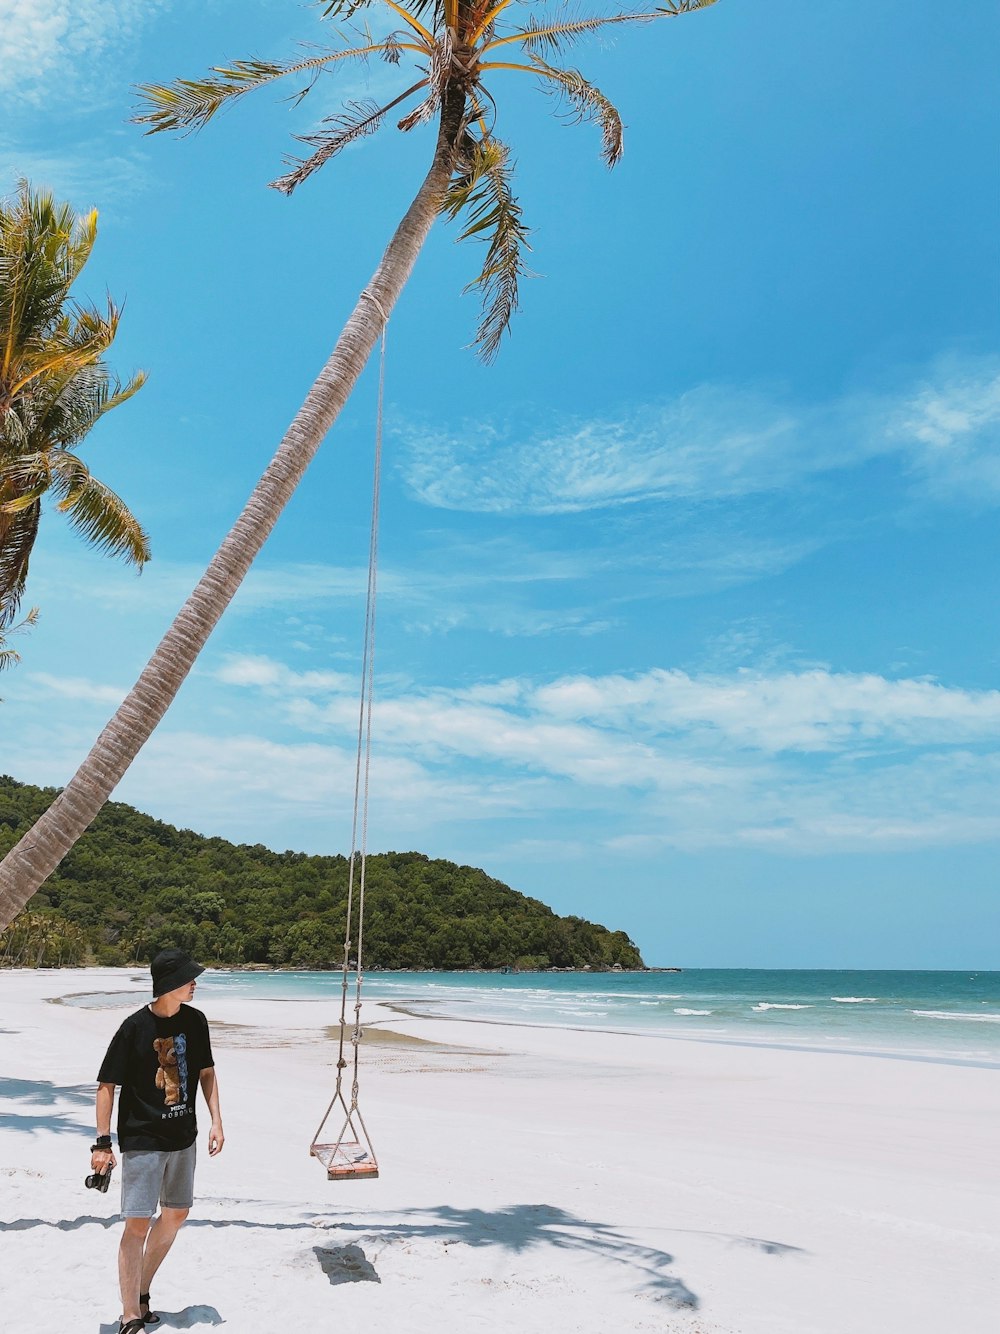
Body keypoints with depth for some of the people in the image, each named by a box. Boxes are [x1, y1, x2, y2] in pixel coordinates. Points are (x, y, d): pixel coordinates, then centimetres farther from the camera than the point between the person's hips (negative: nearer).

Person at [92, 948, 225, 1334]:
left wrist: (216, 1122, 3)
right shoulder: (135, 1027, -17)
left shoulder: (195, 1020, -3)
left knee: (175, 1214, 15)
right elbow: (107, 1085, -11)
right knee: (137, 1223, -6)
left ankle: (141, 1291, 34)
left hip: (183, 1137, 6)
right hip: (142, 1141, -6)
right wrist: (103, 1142, -13)